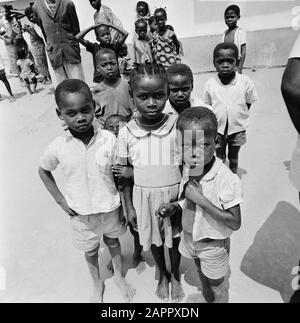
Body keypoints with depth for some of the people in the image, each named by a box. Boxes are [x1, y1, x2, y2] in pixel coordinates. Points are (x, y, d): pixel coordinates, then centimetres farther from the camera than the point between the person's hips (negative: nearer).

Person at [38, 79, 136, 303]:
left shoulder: (109, 139, -20)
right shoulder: (58, 147, -16)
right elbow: (43, 171, 3)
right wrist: (60, 200, -3)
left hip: (110, 207, 0)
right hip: (81, 213, 1)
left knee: (113, 241, 25)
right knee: (90, 250, 24)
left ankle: (119, 276, 54)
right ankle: (98, 284, 53)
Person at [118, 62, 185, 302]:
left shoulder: (178, 126, -15)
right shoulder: (126, 132, -11)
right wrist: (129, 207, 1)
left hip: (173, 194, -1)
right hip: (143, 196, 2)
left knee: (175, 237, 20)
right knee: (154, 239, 22)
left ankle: (175, 275, 51)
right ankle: (163, 275, 52)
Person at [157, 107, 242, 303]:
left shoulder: (226, 179, -32)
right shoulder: (188, 169, -12)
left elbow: (235, 223, -28)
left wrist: (200, 199, -35)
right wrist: (175, 206, -14)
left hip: (213, 244, -6)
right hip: (189, 237, 7)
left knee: (216, 286, 20)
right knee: (202, 275, 32)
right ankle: (207, 300, 59)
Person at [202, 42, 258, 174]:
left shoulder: (245, 81, -10)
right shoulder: (210, 84, -9)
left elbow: (249, 102, 3)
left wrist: (240, 117, -2)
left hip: (237, 128, 1)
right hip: (217, 129, 0)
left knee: (233, 157, 19)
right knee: (219, 158, 14)